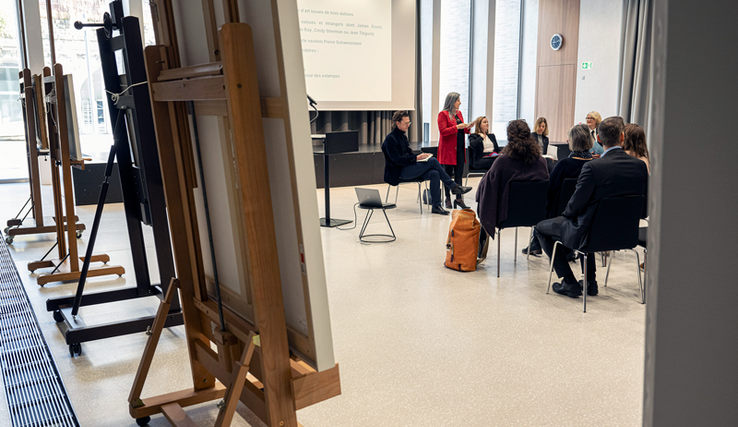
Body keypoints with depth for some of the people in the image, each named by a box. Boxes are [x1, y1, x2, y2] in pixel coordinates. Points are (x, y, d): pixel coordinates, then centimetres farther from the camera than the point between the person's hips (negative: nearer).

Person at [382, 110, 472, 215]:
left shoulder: (403, 136, 19)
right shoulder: (390, 139, -9)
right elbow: (397, 159, -18)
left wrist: (420, 156, 1)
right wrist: (416, 158, -22)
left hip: (408, 168, 8)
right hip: (399, 172, -8)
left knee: (434, 174, -19)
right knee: (433, 161, -20)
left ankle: (436, 206, -18)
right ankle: (454, 187, -10)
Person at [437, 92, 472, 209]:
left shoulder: (459, 113, 15)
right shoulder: (443, 114, -7)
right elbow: (443, 131, -15)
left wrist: (467, 128, 2)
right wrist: (457, 127, -22)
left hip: (460, 148, 6)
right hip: (448, 149, -6)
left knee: (459, 174, 3)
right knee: (448, 174, 1)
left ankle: (458, 198, 6)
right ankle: (448, 199, 11)